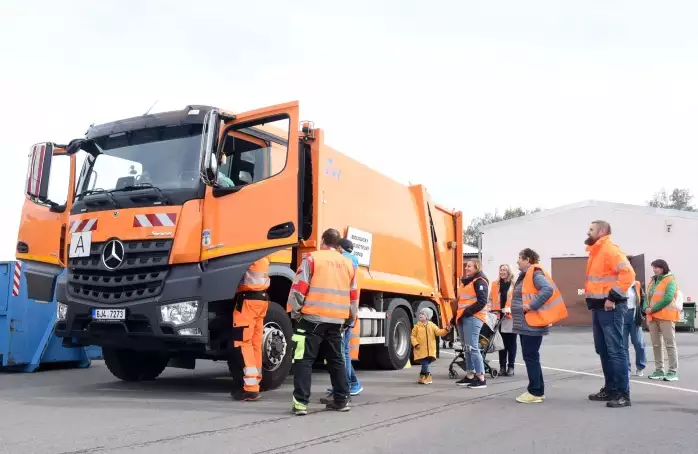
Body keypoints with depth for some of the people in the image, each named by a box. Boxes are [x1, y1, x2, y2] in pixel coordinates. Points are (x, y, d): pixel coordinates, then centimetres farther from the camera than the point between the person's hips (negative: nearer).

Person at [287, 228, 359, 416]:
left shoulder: (312, 258, -2)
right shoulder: (348, 264, 14)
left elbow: (299, 288, -7)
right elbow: (354, 297, 17)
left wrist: (295, 311, 7)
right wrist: (349, 319, 28)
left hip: (312, 318, -5)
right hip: (337, 320, 5)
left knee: (304, 359, -1)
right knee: (336, 359, 17)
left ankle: (301, 402, -7)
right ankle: (342, 400, 21)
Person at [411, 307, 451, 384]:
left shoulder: (432, 325, 7)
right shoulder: (417, 326, 2)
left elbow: (438, 332, 0)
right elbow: (413, 336, 3)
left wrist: (446, 330, -16)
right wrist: (415, 344, -11)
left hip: (430, 350, 2)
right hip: (421, 350, -2)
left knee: (426, 363, 7)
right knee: (425, 363, -8)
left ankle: (423, 376, 23)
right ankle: (428, 377, 4)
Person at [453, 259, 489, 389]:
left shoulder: (480, 281, -7)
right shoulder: (466, 281, 21)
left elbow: (482, 301, -16)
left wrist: (467, 312, -17)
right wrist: (457, 316, 15)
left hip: (473, 318, -9)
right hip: (463, 318, 9)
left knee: (472, 347, -12)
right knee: (466, 348, 11)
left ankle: (481, 379, -10)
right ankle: (470, 376, 16)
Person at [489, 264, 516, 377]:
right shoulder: (495, 284, 11)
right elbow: (491, 299, 13)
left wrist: (510, 309, -20)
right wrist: (491, 309, -1)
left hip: (511, 317, -3)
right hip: (499, 317, 3)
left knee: (511, 342, 5)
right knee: (501, 342, 6)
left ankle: (511, 366, 12)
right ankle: (502, 366, 12)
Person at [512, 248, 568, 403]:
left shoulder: (535, 274, -14)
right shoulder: (525, 275, 17)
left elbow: (548, 289, -29)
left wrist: (532, 305, -26)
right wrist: (516, 309, 10)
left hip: (532, 324, -10)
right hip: (525, 324, 10)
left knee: (531, 357, -6)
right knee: (530, 357, 13)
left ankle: (535, 392, 0)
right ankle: (537, 390, 20)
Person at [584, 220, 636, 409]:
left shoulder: (610, 249, -13)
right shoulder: (596, 251, 18)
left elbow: (628, 273, -24)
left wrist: (613, 297, -23)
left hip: (610, 307, -10)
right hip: (599, 307, 10)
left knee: (615, 350, -8)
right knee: (603, 350, 14)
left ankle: (623, 394, -4)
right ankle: (610, 389, 22)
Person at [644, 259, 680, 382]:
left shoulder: (670, 280, -5)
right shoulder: (652, 281, 18)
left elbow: (668, 298, -17)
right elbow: (647, 297, 16)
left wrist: (653, 309, -15)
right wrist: (646, 308, -5)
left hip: (666, 316, -7)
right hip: (652, 317, 7)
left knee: (670, 343, -6)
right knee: (656, 344, 8)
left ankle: (673, 372, -6)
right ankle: (659, 370, 14)